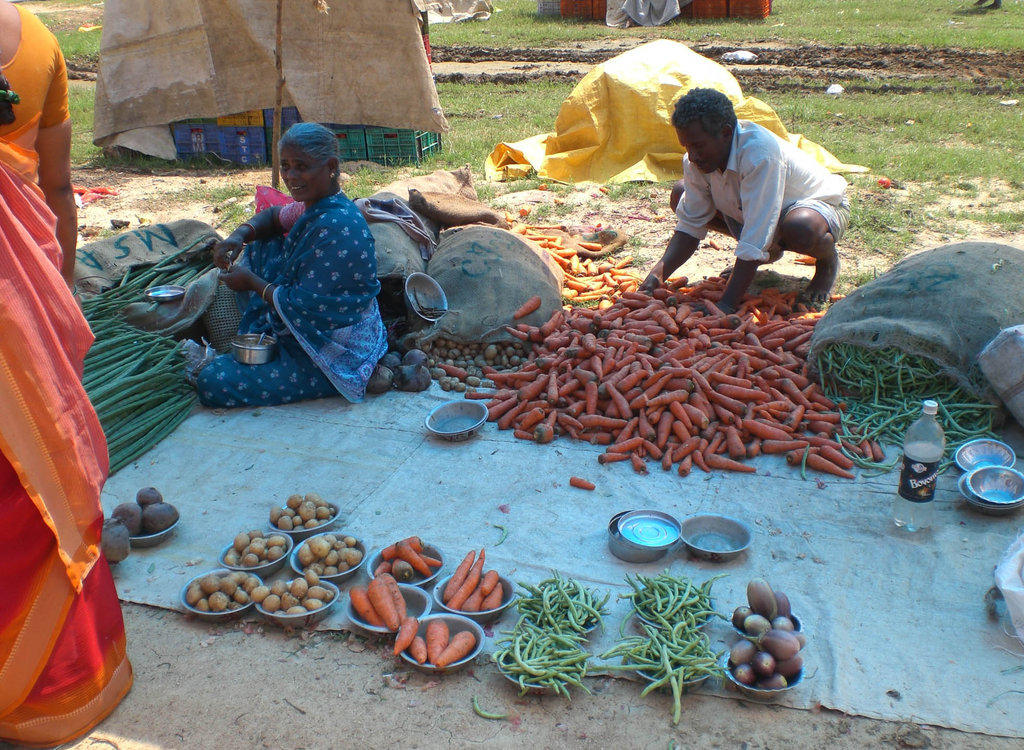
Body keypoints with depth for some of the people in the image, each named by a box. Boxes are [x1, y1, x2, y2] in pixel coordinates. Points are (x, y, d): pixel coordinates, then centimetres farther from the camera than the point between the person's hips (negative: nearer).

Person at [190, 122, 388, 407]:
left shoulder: (335, 228, -28)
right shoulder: (316, 207, 3)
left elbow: (300, 309, -26)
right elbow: (275, 216, 23)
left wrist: (251, 282, -10)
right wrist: (241, 234, 1)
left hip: (334, 358, -10)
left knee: (212, 384, -18)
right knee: (258, 247, 20)